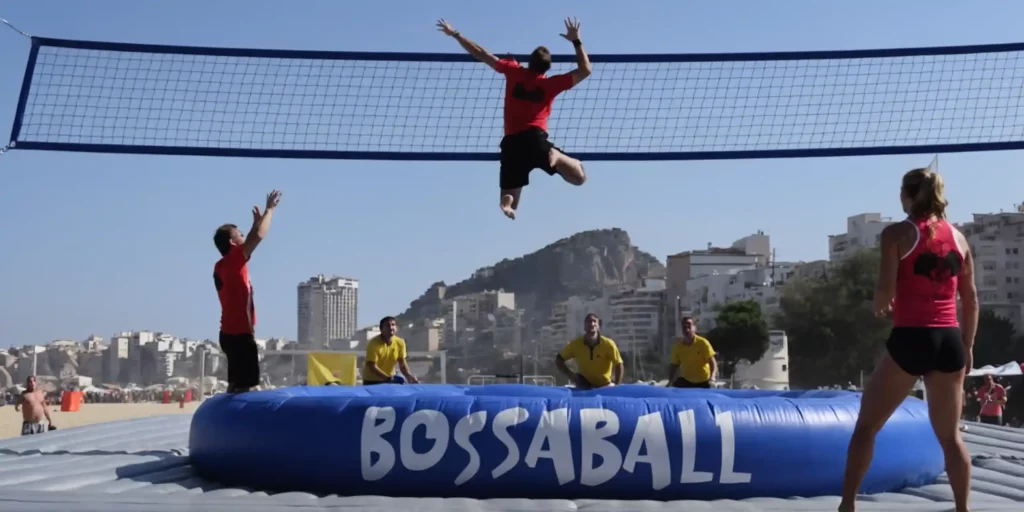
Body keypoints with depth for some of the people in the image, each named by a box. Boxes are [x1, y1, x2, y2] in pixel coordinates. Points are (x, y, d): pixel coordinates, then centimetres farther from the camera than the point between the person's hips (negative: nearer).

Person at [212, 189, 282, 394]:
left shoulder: (226, 265, 13)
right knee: (246, 385, -10)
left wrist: (257, 221, 27)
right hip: (240, 334, -10)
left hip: (232, 333, 10)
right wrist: (270, 209, -7)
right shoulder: (232, 261, -13)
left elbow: (252, 239, 29)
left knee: (236, 384, 11)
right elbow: (258, 236, -18)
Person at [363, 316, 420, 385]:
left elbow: (402, 363, -3)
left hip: (390, 380, 5)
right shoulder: (374, 344, -23)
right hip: (371, 381, -5)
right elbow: (372, 366, -25)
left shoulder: (400, 342, -9)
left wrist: (409, 376, -21)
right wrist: (388, 378, -32)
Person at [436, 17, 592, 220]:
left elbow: (482, 54, 15)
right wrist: (576, 40, 14)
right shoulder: (551, 84, 4)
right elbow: (585, 70, 11)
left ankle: (507, 202, -31)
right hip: (535, 138, -2)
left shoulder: (513, 71, 9)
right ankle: (555, 156, -35)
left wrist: (455, 34, 26)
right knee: (579, 177, -4)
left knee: (508, 202, 9)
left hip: (511, 142, 2)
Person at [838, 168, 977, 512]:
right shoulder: (958, 237, 11)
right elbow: (971, 299, 12)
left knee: (866, 426, 7)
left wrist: (880, 307, 11)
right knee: (950, 436, 13)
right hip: (949, 340, 4)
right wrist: (967, 346, 19)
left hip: (910, 339, -4)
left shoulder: (897, 234, -3)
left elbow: (885, 291, -11)